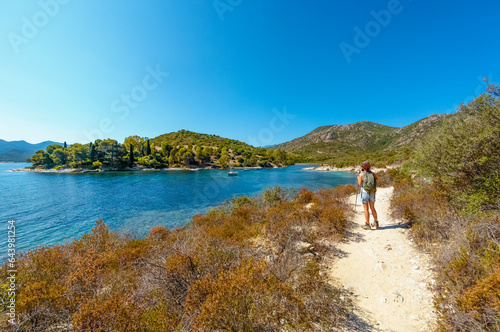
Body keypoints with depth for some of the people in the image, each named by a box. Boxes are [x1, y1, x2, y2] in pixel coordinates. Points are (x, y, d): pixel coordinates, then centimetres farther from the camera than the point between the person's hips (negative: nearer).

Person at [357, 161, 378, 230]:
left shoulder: (361, 174, -8)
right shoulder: (372, 173, 4)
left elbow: (360, 184, -5)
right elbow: (375, 182, 15)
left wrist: (358, 179, 12)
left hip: (365, 192, -4)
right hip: (372, 193, 5)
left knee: (366, 209, 0)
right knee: (372, 208, 17)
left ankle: (367, 225, 3)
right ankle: (376, 223, 22)